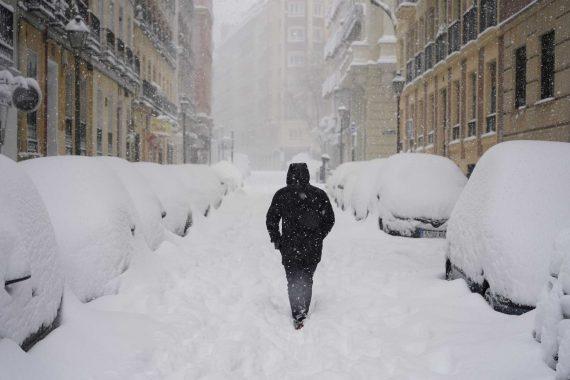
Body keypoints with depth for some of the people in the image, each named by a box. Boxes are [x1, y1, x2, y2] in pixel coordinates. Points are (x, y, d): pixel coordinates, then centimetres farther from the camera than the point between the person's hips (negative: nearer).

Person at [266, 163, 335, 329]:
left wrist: (277, 240, 10)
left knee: (293, 282, 9)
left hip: (289, 248, -1)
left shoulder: (281, 195, -4)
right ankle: (304, 314, 23)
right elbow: (329, 220, 4)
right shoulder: (319, 195, -1)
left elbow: (271, 221, 0)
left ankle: (298, 317, -2)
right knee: (307, 281, 18)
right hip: (313, 249, 1)